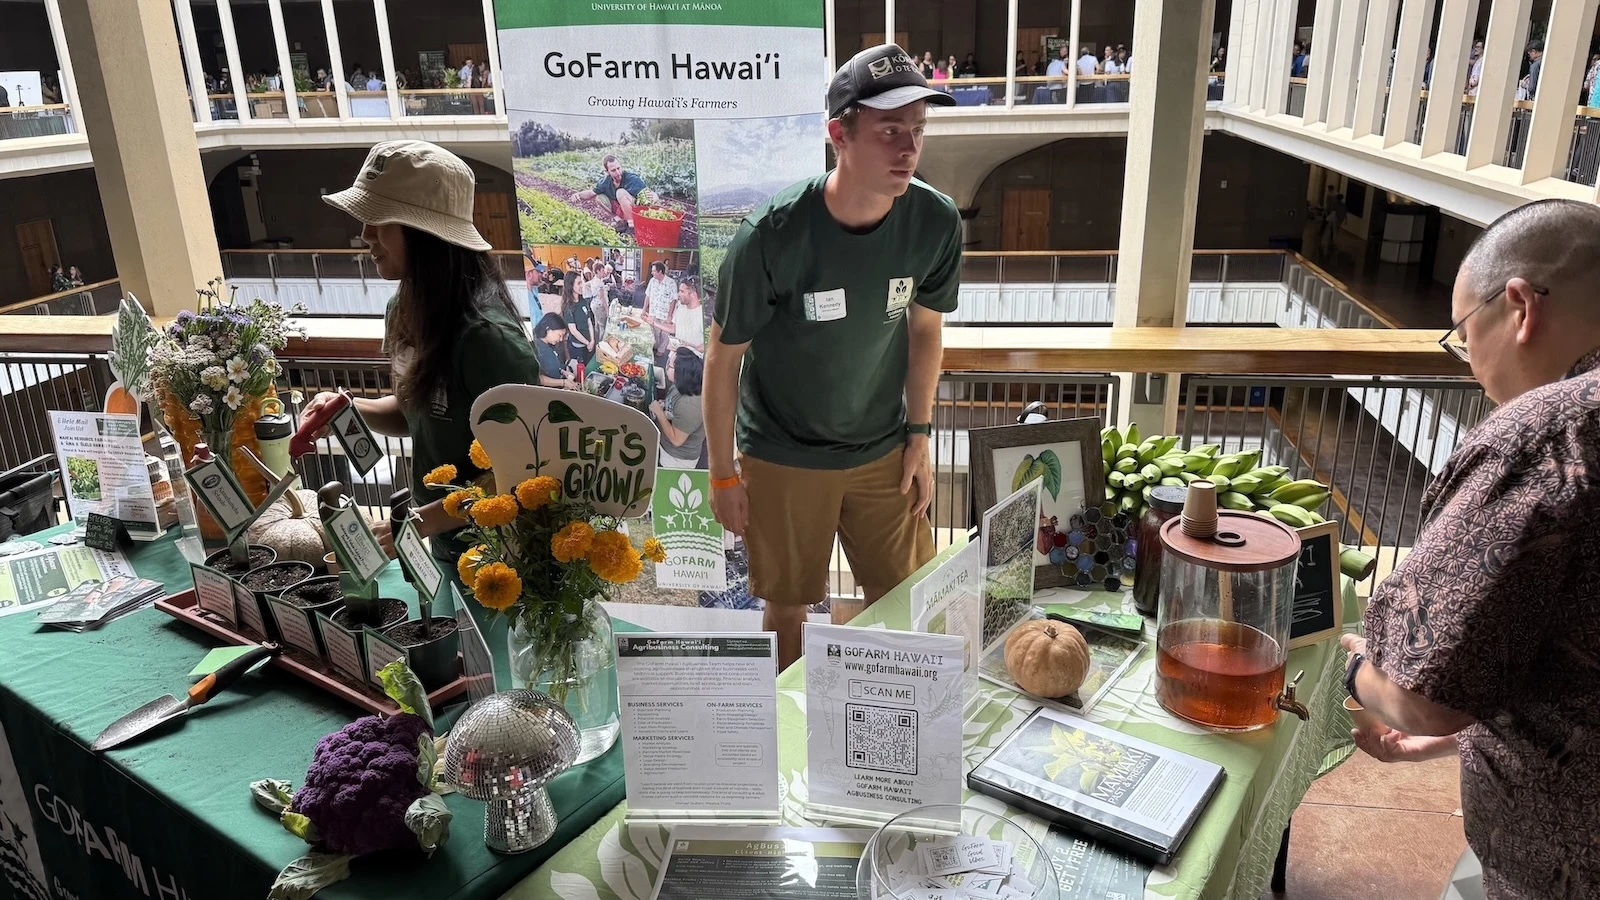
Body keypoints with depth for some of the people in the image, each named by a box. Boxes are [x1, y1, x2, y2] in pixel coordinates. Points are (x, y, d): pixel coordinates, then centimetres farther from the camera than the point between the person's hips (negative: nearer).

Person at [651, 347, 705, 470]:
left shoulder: (689, 405, -35)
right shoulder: (680, 386, -8)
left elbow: (676, 439, -28)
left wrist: (659, 412, -23)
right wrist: (663, 407, -7)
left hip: (678, 460, -8)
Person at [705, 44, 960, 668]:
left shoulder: (935, 223, -15)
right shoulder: (772, 235, -26)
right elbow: (724, 357, -13)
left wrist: (919, 437, 4)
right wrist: (723, 474, -7)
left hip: (883, 450, 3)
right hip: (783, 458, -3)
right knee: (788, 606, 12)